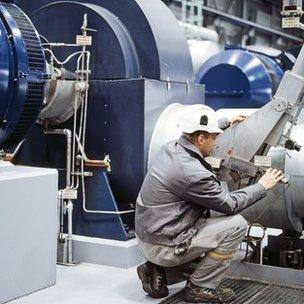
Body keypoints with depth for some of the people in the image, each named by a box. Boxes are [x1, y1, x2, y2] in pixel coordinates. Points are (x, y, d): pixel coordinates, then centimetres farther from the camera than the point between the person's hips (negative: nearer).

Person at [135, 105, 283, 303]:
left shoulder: (171, 148, 0)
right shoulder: (193, 174, -26)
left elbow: (197, 132, 26)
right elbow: (230, 204, -12)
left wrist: (227, 122, 37)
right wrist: (262, 186, 2)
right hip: (164, 247, -9)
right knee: (237, 225, -8)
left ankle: (157, 271, 14)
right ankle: (200, 288, 1)